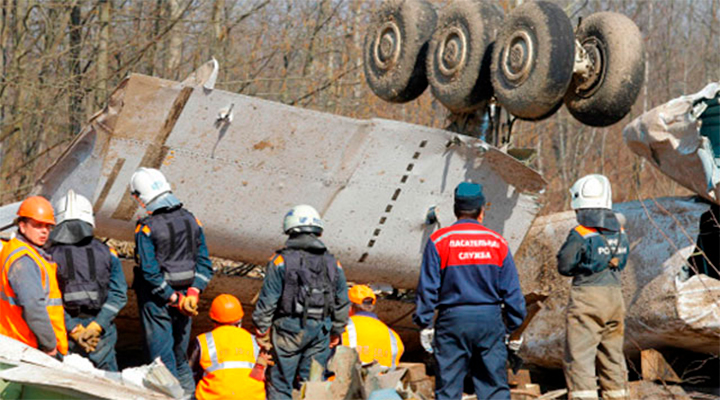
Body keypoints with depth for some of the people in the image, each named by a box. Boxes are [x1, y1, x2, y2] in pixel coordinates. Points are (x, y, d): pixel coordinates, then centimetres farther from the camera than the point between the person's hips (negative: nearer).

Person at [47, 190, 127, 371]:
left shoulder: (51, 256, -3)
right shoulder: (106, 252, 1)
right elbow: (118, 294, -5)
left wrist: (73, 330, -8)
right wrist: (96, 326, -9)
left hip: (66, 336, 0)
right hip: (102, 335, 0)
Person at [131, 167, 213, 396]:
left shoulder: (146, 229, -17)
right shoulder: (191, 220, 1)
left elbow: (150, 273, -20)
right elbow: (204, 263, 0)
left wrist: (173, 298, -14)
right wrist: (193, 292, -7)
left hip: (157, 300, -5)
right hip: (186, 293, 5)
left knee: (162, 358, 4)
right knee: (180, 355, 20)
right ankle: (188, 392, 26)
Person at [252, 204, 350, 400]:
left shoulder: (280, 261, -7)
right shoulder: (332, 263, 8)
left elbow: (267, 301, -8)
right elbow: (342, 303, 13)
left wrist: (261, 332, 1)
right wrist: (337, 332, 23)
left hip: (289, 327, -4)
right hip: (320, 329, 4)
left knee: (280, 383, 4)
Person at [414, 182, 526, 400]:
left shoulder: (438, 241, -3)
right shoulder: (497, 242, 4)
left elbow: (427, 288, -5)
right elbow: (512, 290, 6)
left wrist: (425, 324, 2)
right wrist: (514, 326, 14)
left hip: (453, 319, -2)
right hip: (490, 320, 2)